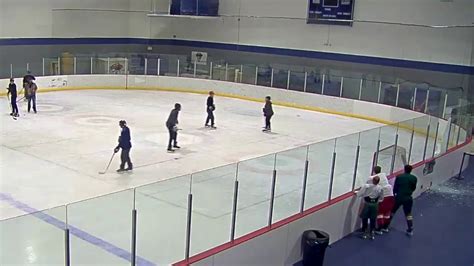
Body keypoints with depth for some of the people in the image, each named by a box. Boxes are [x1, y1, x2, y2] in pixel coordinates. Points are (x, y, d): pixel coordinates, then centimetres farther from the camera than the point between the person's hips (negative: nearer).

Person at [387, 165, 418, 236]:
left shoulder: (399, 177, -6)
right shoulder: (414, 178, -4)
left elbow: (395, 187, -2)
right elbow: (413, 188, 7)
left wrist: (394, 194, 16)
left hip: (398, 197, 0)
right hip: (408, 198, 1)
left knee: (392, 212, 16)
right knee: (408, 214, 12)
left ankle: (386, 225, 24)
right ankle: (410, 230, 10)